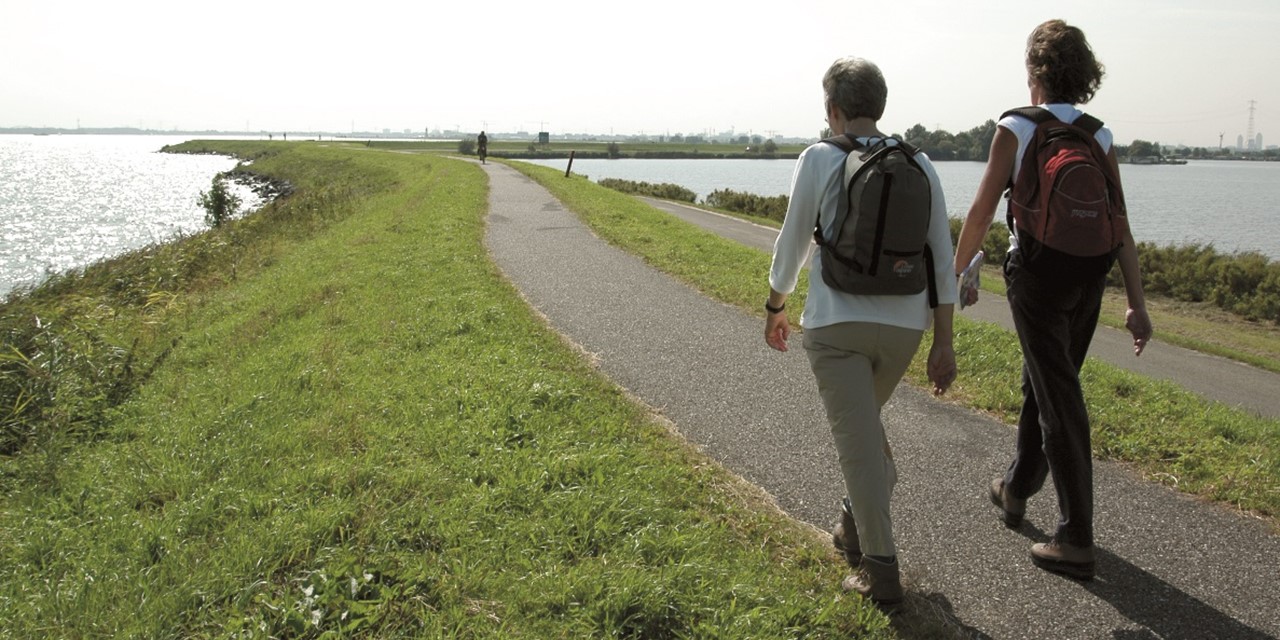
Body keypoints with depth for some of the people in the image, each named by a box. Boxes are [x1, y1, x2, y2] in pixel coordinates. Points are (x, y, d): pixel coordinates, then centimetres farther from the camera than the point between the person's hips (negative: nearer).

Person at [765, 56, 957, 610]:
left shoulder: (819, 160, -6)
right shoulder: (920, 165, 4)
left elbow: (792, 243, -1)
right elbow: (941, 259, 3)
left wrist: (775, 307, 15)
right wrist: (944, 343, 8)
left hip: (835, 324, -4)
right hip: (905, 324, 5)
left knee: (858, 440, 1)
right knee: (866, 422, 26)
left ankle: (881, 570, 7)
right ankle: (856, 526, 36)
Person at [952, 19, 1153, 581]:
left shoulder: (1015, 130, -8)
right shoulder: (1099, 137, 5)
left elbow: (981, 212, -8)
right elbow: (1120, 226, 1)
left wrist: (958, 274, 5)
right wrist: (1136, 304, 2)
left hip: (1037, 273, -5)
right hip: (1089, 276, 5)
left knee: (1059, 401, -3)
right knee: (1043, 386, 20)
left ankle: (1076, 541, 1)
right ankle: (1015, 490, 38)